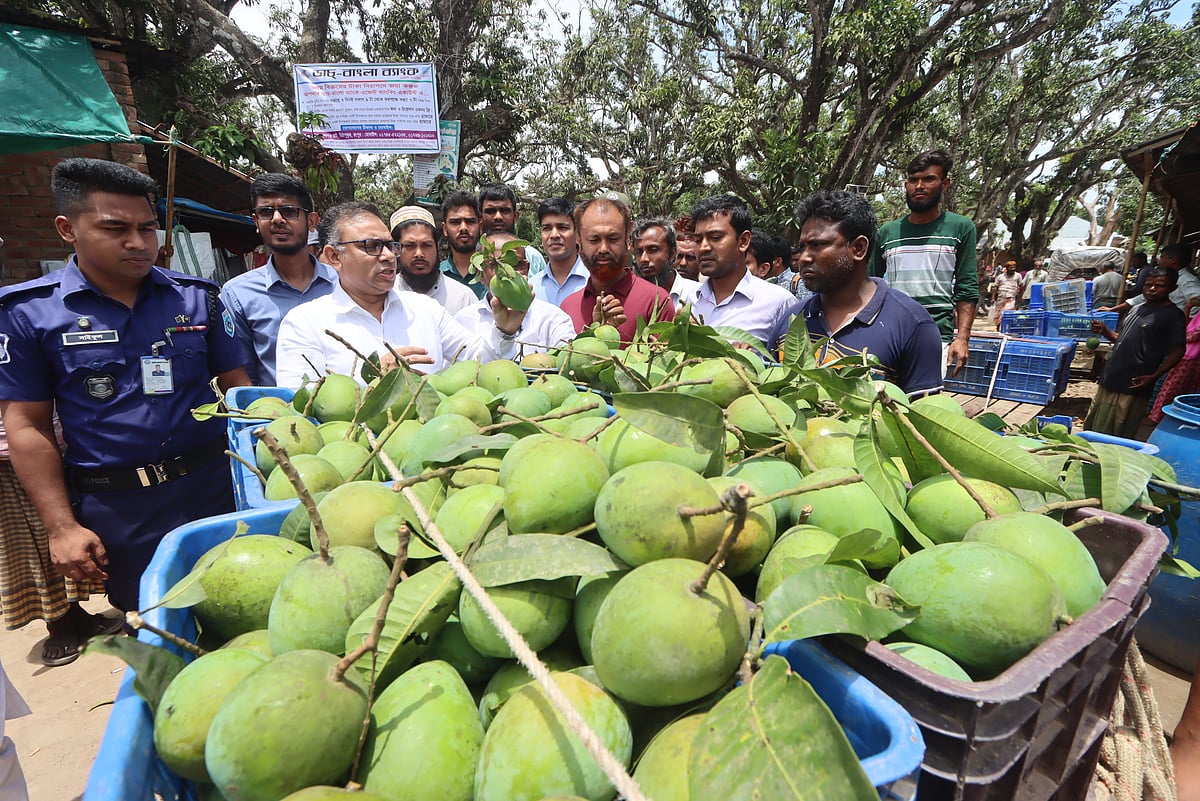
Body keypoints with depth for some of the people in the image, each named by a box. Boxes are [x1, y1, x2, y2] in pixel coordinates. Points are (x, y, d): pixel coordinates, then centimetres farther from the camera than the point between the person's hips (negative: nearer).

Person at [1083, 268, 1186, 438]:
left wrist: (1153, 376, -19)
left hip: (1132, 386, -8)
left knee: (1119, 435, -1)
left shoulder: (1173, 315, -7)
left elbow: (1177, 351, -10)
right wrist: (1105, 331, 4)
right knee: (1093, 427, 15)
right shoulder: (1138, 309, 15)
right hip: (1110, 380, 8)